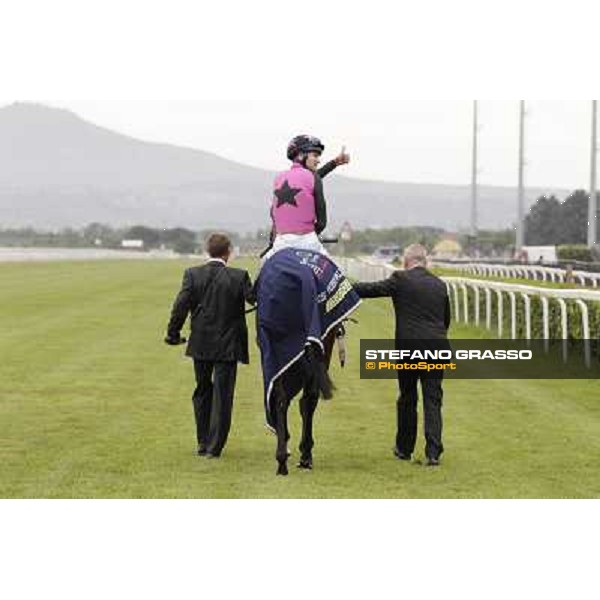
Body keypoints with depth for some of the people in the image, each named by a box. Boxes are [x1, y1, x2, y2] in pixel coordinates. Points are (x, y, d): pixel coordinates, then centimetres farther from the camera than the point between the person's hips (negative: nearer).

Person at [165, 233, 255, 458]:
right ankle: (214, 446, 2)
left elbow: (180, 306, -9)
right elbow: (255, 299, -10)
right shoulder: (239, 277, -11)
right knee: (222, 395, 4)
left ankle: (203, 443, 24)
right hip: (228, 345, -3)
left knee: (202, 391, 18)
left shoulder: (192, 275, -6)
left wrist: (173, 334, 2)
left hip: (200, 344, 3)